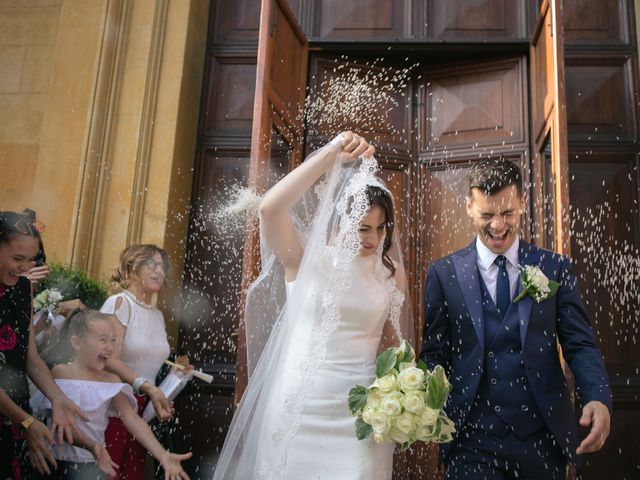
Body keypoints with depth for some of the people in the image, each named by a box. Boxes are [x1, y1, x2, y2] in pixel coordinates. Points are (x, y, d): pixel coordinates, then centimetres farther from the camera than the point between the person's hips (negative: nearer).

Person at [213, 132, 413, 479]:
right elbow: (270, 209, -22)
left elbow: (393, 339, 11)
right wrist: (331, 155, -22)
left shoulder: (391, 272, 4)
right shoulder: (305, 259, -5)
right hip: (300, 404, -1)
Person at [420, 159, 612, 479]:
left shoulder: (555, 268, 2)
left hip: (543, 437, 2)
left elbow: (580, 344, -1)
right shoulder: (443, 274, 0)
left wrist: (598, 399, -19)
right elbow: (434, 353, 2)